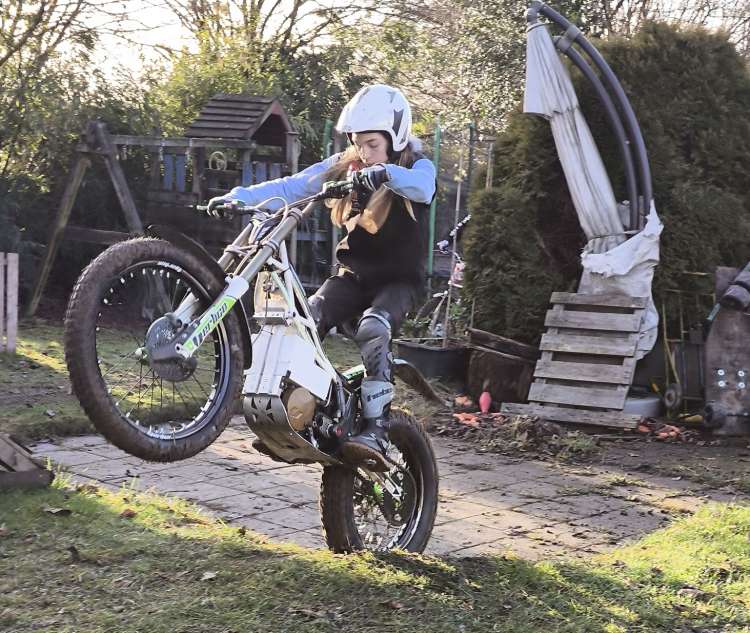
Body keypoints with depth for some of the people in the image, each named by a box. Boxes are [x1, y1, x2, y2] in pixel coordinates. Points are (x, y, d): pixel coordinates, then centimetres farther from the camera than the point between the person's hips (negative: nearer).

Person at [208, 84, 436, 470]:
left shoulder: (417, 166, -7)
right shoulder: (346, 165, 5)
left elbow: (423, 188, -33)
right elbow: (294, 186, -5)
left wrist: (385, 173, -52)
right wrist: (239, 196, -18)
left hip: (398, 279, -5)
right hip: (353, 274, 5)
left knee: (373, 330, -34)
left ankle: (375, 431, -37)